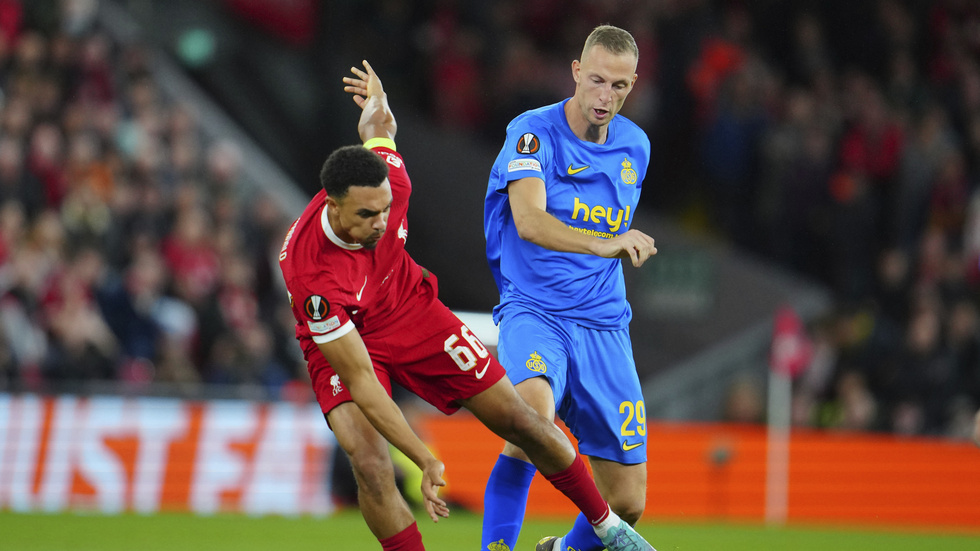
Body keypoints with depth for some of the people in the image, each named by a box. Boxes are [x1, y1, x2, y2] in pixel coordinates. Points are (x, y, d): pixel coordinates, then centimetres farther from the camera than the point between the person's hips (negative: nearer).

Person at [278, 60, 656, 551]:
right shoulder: (310, 274, -40)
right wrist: (426, 460, -38)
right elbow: (360, 381, -36)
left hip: (411, 311, 4)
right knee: (370, 467, -29)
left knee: (518, 420, 5)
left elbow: (375, 128, 1)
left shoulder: (388, 181, -28)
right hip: (342, 345, -4)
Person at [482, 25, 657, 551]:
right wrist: (603, 245, -39)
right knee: (533, 414, -38)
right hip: (533, 312, -5)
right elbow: (529, 221, -25)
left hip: (603, 325, 5)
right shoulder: (533, 132, -8)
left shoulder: (635, 146, 9)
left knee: (627, 502, 2)